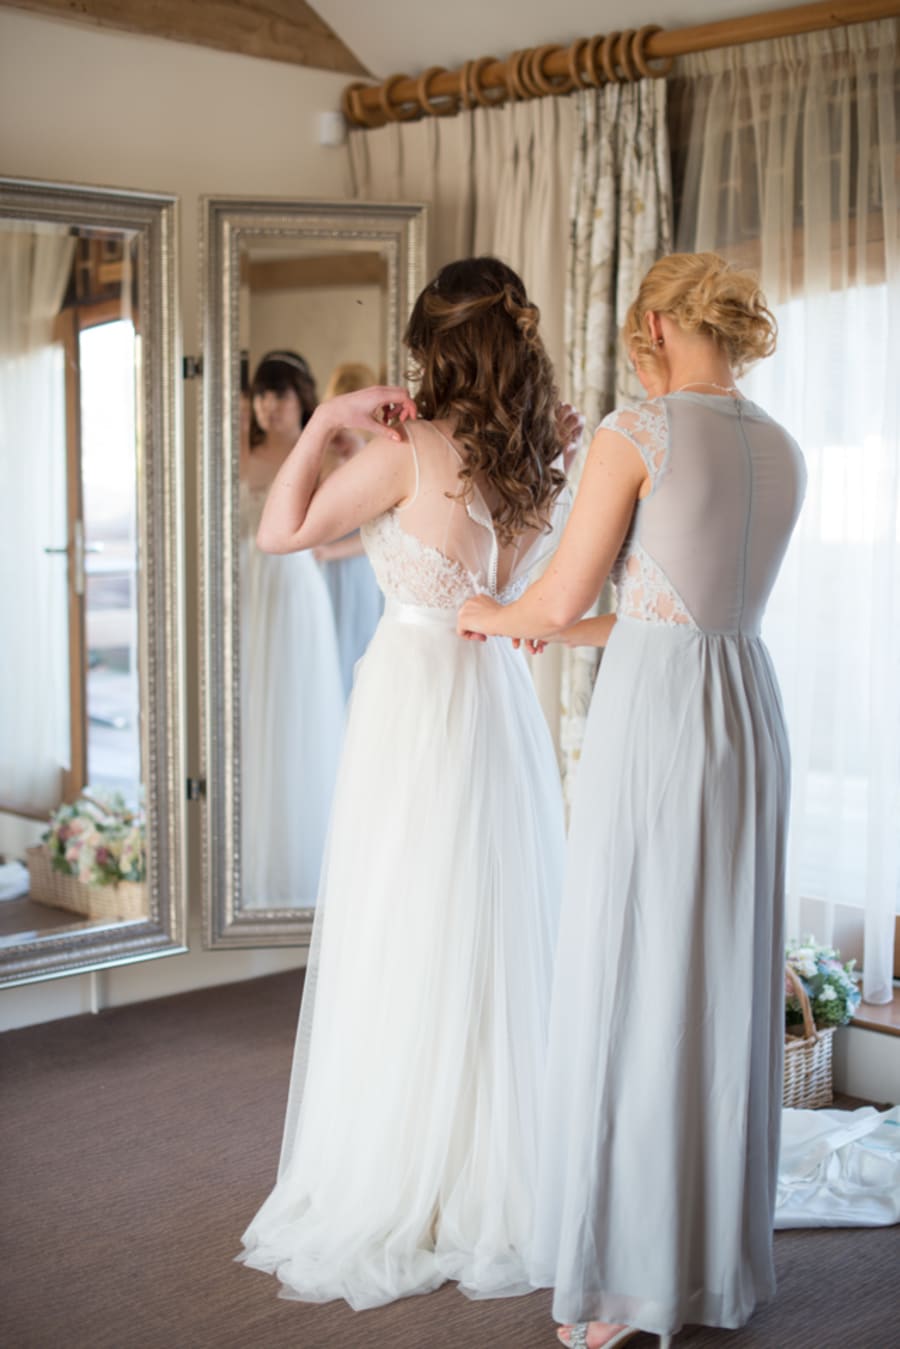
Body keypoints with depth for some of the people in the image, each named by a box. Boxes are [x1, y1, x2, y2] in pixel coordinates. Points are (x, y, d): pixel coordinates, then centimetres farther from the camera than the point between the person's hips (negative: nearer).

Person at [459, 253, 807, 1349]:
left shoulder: (635, 434, -9)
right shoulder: (783, 454, 12)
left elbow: (561, 596, -7)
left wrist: (495, 615, 15)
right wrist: (561, 633, 28)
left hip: (652, 718, -7)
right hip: (749, 714, 7)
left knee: (634, 986, 2)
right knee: (726, 986, 13)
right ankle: (720, 1256, 25)